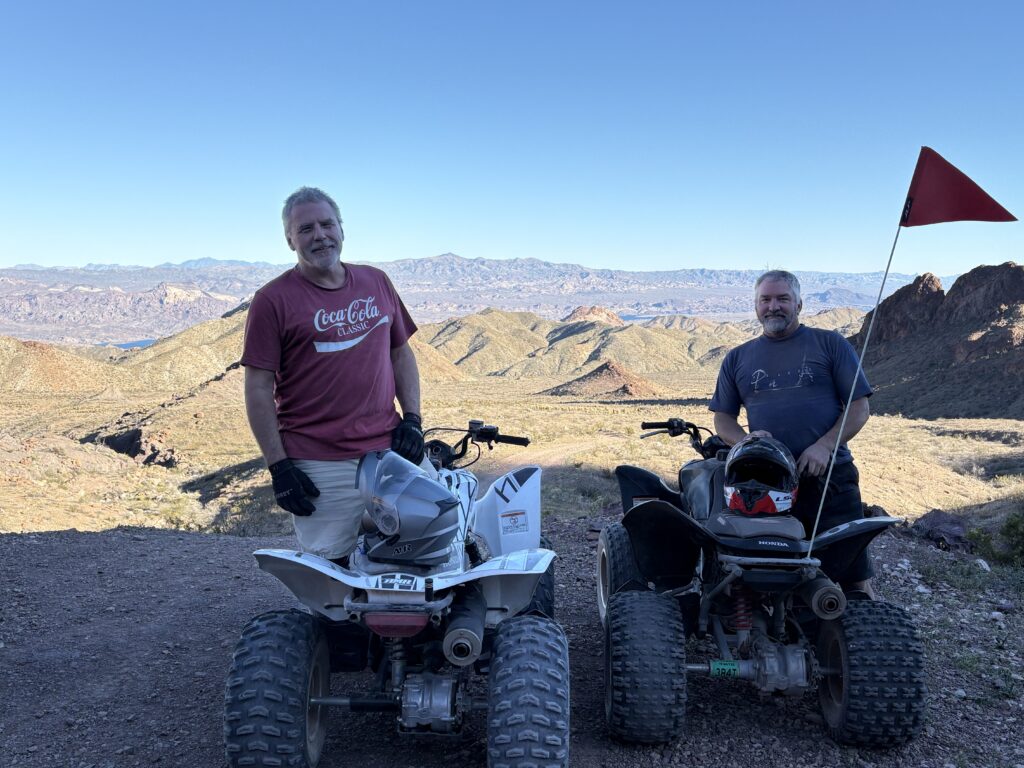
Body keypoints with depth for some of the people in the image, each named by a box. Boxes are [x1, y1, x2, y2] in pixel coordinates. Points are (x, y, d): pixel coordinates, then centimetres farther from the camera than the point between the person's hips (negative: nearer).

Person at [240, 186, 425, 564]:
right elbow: (258, 388, -5)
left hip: (389, 448, 4)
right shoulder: (273, 300, -3)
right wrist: (278, 466, -10)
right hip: (319, 467, -4)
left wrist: (412, 418, 5)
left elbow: (401, 352, 18)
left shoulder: (376, 282, 11)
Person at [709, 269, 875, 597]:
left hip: (829, 476, -2)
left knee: (853, 576, -2)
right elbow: (722, 419, 16)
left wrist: (825, 446, -12)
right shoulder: (737, 359, 16)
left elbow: (859, 407, 4)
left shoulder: (830, 344, 8)